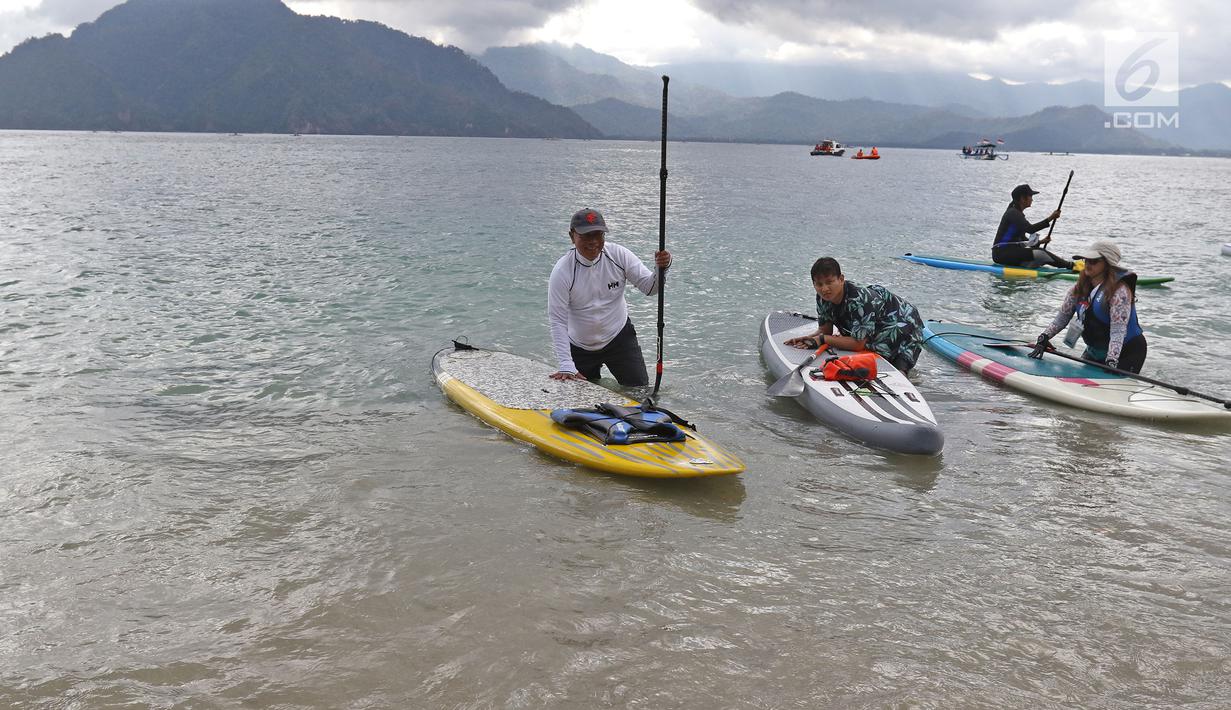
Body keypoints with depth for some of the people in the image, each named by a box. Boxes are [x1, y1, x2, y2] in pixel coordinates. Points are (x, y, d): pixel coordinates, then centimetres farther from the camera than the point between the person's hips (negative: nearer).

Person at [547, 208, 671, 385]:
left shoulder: (618, 255, -14)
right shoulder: (562, 272, -21)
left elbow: (650, 287, -10)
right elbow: (557, 321, -21)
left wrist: (662, 268, -34)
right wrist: (567, 367, -27)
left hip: (619, 337, 1)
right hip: (580, 347, -1)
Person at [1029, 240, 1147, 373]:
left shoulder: (1120, 291, -22)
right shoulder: (1080, 289, 0)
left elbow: (1118, 331, -30)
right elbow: (1062, 317, 2)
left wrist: (1111, 362, -39)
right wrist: (1044, 337, -14)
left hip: (1127, 351, -7)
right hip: (1095, 351, 7)